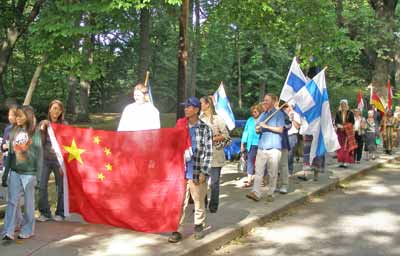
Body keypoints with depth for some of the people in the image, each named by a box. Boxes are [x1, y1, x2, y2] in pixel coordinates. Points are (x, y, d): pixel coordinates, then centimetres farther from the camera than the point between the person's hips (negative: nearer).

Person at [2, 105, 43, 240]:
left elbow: (39, 154, -6)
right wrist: (6, 171, 11)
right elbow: (10, 152, 12)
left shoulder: (35, 133, -6)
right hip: (14, 172, 4)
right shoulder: (14, 132, 7)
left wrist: (38, 174, -9)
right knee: (12, 201, -2)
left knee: (28, 202, 7)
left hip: (29, 173, -3)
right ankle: (8, 232, -3)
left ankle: (28, 230, 17)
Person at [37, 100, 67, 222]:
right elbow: (40, 142, 2)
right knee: (42, 186, -4)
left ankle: (60, 213, 14)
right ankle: (45, 213, 7)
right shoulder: (43, 123, 7)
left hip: (59, 160, -2)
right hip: (45, 159, 2)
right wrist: (43, 129, -10)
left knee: (61, 187, 3)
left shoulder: (64, 124, 0)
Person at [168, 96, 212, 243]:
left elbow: (208, 152, -5)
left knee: (199, 202, 11)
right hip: (181, 171, 3)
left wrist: (204, 172, -11)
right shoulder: (180, 126, 8)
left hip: (197, 172, -2)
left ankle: (199, 226, 26)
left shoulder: (205, 129, -3)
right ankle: (176, 230, 7)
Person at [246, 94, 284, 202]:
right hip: (261, 147, 5)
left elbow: (280, 129, -8)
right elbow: (257, 129, 24)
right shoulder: (263, 114, 20)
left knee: (272, 173, 1)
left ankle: (270, 193, 9)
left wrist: (266, 126, -14)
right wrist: (258, 128, 0)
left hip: (274, 147, -5)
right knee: (258, 171, -4)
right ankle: (256, 193, -7)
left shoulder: (278, 114, 2)